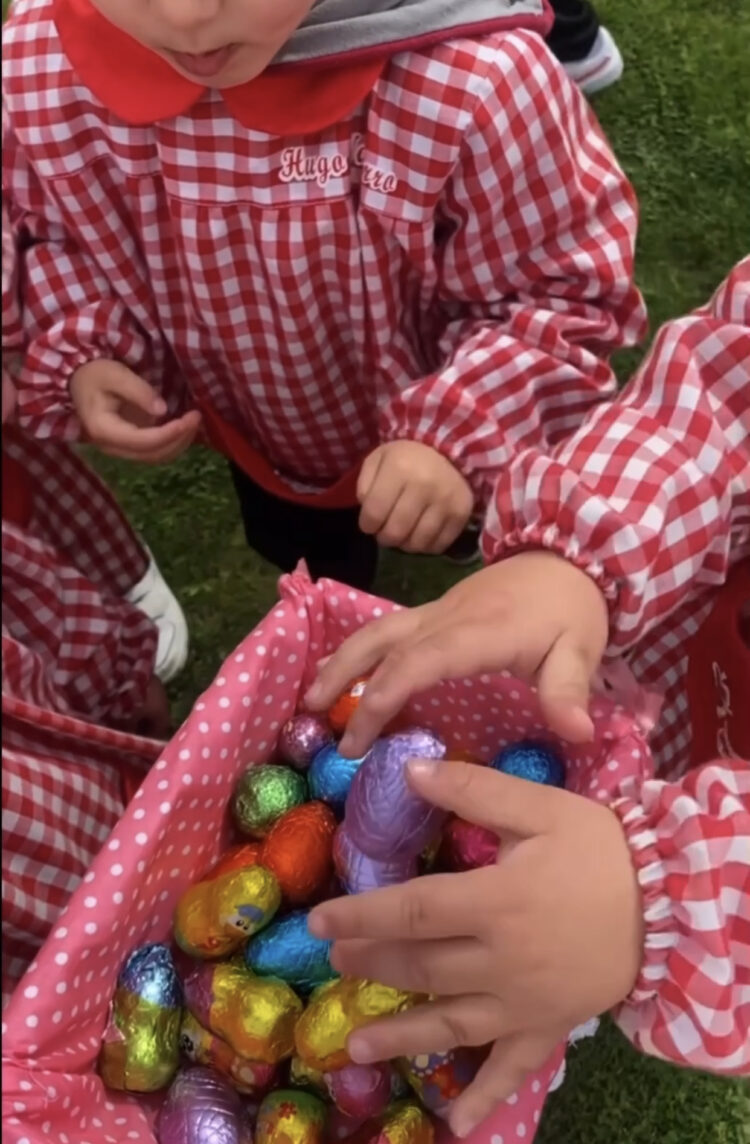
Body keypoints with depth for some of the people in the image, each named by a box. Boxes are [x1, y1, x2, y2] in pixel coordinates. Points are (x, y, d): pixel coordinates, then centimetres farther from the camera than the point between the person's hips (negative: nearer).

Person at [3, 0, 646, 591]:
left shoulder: (471, 80, -41)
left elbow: (571, 287, -25)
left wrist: (462, 437, -39)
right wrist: (79, 360, -24)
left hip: (452, 456, -2)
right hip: (261, 444, 3)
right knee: (317, 575, 37)